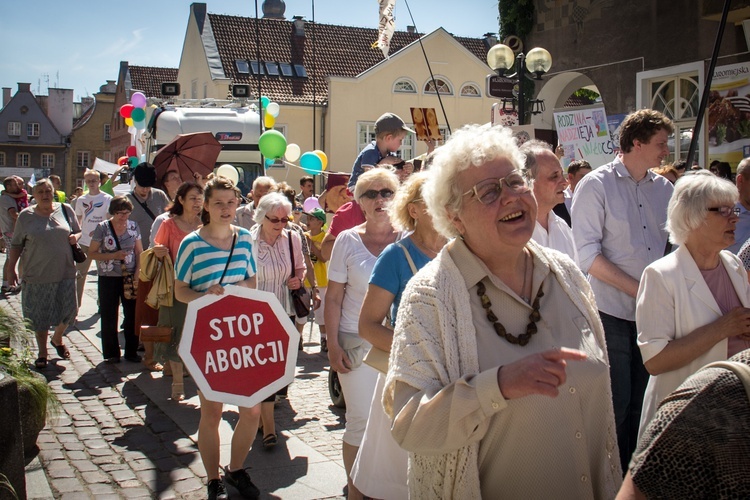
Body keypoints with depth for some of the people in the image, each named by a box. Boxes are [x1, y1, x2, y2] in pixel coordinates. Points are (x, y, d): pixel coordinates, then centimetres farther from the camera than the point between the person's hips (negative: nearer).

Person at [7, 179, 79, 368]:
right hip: (37, 276, -1)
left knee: (68, 310, 2)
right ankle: (42, 353, 24)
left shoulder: (65, 210, 4)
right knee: (39, 317, 7)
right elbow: (16, 245, 6)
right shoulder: (26, 216, 0)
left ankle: (57, 338, 33)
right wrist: (11, 269, 3)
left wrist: (75, 237, -8)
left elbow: (77, 230, 16)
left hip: (64, 273, 1)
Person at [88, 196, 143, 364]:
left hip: (130, 277, 2)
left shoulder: (133, 227, 4)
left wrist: (137, 274, -4)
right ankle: (111, 353, 17)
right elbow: (91, 253, -4)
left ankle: (131, 351, 17)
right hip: (108, 278, -2)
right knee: (109, 317, 5)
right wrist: (114, 256, -17)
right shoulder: (102, 228, -5)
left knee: (132, 315, 4)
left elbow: (139, 252, 8)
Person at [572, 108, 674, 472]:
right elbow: (587, 254, -12)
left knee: (642, 402, 13)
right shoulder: (595, 185, -6)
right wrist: (638, 289, -16)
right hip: (612, 315, -5)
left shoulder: (663, 188, 10)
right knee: (615, 404, 0)